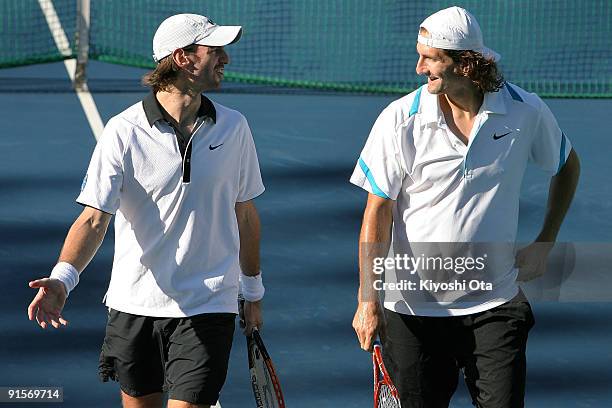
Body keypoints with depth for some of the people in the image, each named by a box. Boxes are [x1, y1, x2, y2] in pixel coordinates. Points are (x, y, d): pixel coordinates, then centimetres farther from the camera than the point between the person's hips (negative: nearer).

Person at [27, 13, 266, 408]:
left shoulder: (234, 127, 1)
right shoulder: (123, 132, -9)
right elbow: (94, 218, -14)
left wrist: (253, 291, 18)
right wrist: (62, 279, -30)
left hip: (207, 307, 1)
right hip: (134, 305, -1)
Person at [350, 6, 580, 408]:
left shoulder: (526, 112, -4)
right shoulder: (399, 120, -9)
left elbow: (568, 165, 17)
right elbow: (378, 210, -7)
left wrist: (544, 244, 11)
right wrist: (368, 298, -14)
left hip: (495, 305, 1)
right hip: (413, 310, -1)